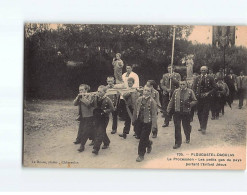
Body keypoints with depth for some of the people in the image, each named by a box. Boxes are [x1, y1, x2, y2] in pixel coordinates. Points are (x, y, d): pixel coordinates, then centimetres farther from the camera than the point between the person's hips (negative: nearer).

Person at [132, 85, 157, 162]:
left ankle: (141, 155, 11)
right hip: (139, 121, 5)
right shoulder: (139, 99, 4)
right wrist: (134, 120, 13)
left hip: (147, 122, -5)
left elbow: (154, 113, -13)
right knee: (139, 135, 14)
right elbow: (135, 110, 11)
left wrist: (153, 124, -18)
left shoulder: (152, 101, -11)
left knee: (143, 138, -2)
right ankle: (149, 143, 45)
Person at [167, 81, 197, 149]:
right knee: (177, 128, -2)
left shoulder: (190, 91, -2)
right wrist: (168, 110, 1)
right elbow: (171, 101, 8)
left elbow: (195, 101, 1)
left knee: (186, 127, 12)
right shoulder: (176, 91, 3)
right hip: (177, 112, 1)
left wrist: (189, 104, -18)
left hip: (186, 113, -1)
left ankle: (188, 138, 43)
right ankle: (178, 143, 6)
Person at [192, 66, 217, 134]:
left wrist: (208, 93, -10)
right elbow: (194, 88, 10)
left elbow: (215, 87, 1)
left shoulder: (210, 78, 0)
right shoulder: (197, 78, 7)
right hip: (199, 98, 3)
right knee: (199, 113, 8)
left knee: (205, 113, -6)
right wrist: (196, 94, -4)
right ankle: (201, 126, 21)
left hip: (207, 98, -3)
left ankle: (203, 128, -5)